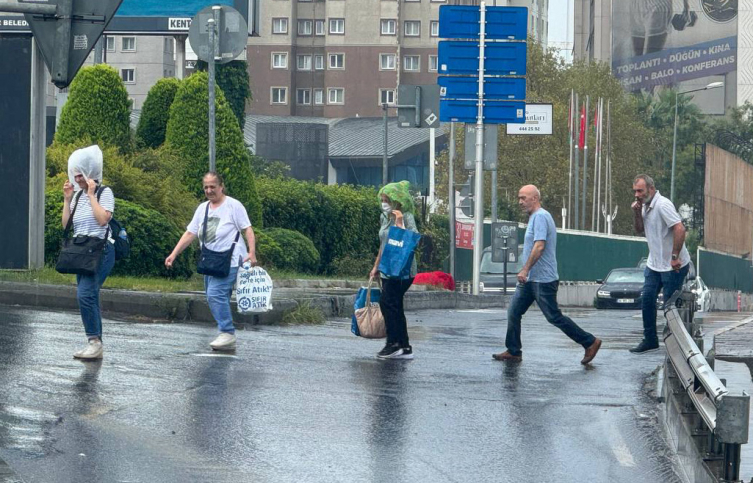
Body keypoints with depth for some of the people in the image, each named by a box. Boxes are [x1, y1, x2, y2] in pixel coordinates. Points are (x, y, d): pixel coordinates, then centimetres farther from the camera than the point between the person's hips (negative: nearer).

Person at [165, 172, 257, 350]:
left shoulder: (233, 205, -3)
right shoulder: (203, 208, 16)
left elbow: (247, 229, -8)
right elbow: (190, 233, 16)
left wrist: (252, 253, -21)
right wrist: (173, 254, 8)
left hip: (229, 260, -8)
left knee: (216, 294, -22)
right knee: (217, 298, 6)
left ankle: (227, 333, -20)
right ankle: (228, 341, 11)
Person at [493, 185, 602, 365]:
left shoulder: (540, 217, -16)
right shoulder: (534, 217, 17)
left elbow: (539, 246, -25)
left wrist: (525, 269, -25)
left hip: (543, 280, -10)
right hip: (531, 279, 10)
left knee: (554, 317, -6)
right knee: (514, 312, 6)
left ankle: (590, 343, 1)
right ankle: (513, 351, 10)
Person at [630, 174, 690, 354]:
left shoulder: (662, 205, -20)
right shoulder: (645, 206, 9)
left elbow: (679, 229, -27)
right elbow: (640, 231, 16)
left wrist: (675, 257, -25)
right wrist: (637, 214, -2)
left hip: (673, 265, -9)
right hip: (654, 263, 9)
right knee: (647, 299, 5)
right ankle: (650, 340, 13)